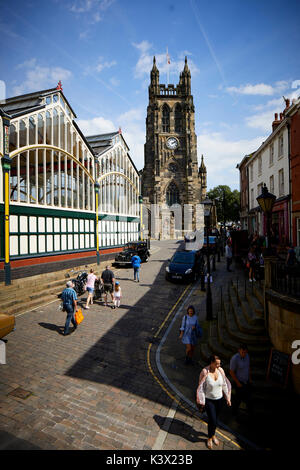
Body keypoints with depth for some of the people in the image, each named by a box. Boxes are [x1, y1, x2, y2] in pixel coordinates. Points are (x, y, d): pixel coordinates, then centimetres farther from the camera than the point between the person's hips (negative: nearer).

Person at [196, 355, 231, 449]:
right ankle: (210, 438, 31)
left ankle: (213, 435, 47)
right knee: (212, 420, 0)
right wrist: (201, 403, -11)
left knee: (215, 419, 18)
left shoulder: (220, 370, -13)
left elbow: (224, 385, 1)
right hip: (208, 400, -4)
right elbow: (201, 388, -16)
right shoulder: (205, 372, -25)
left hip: (219, 399, 4)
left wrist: (228, 398, 5)